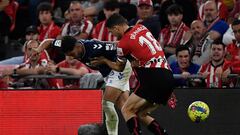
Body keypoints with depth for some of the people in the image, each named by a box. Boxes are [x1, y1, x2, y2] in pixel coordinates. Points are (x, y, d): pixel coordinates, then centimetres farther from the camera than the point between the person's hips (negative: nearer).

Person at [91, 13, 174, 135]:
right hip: (168, 76, 8)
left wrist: (104, 60, 30)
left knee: (127, 110, -3)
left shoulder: (123, 43, -4)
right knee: (141, 114, 16)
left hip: (154, 78, -8)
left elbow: (119, 68, 14)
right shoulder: (141, 28, 15)